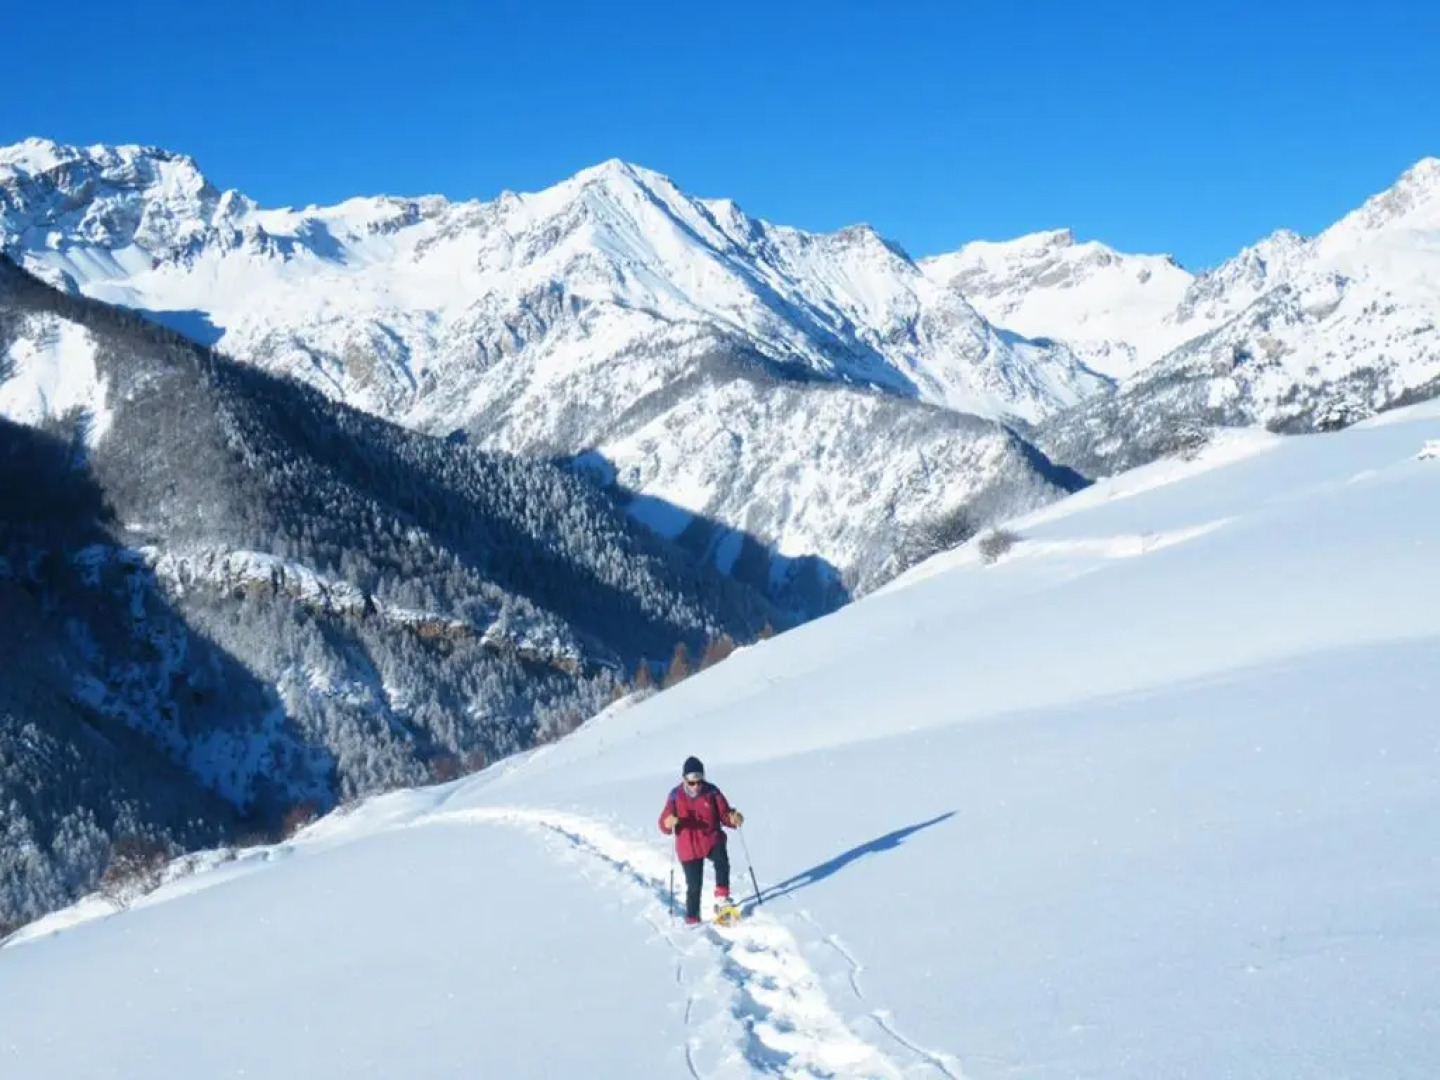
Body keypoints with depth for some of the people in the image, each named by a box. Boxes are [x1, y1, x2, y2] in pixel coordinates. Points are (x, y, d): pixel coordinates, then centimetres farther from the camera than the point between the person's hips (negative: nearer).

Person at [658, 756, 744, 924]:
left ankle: (721, 898, -23)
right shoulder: (676, 795, -7)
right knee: (694, 885, 4)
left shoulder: (711, 792, -6)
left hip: (711, 839, 0)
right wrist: (668, 823, -31)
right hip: (688, 846, 0)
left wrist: (733, 818, -25)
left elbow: (724, 814, -2)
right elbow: (664, 825, -7)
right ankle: (692, 918, 24)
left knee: (722, 859, -33)